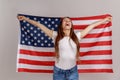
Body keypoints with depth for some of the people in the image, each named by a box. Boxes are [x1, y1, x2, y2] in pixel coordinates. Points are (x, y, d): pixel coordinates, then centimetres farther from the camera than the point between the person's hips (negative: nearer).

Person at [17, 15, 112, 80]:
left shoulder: (77, 36, 0)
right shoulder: (56, 36, -4)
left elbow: (91, 26, 7)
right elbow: (39, 25, -2)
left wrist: (104, 20, 15)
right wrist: (26, 19, 2)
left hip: (73, 71, 1)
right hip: (58, 71, -1)